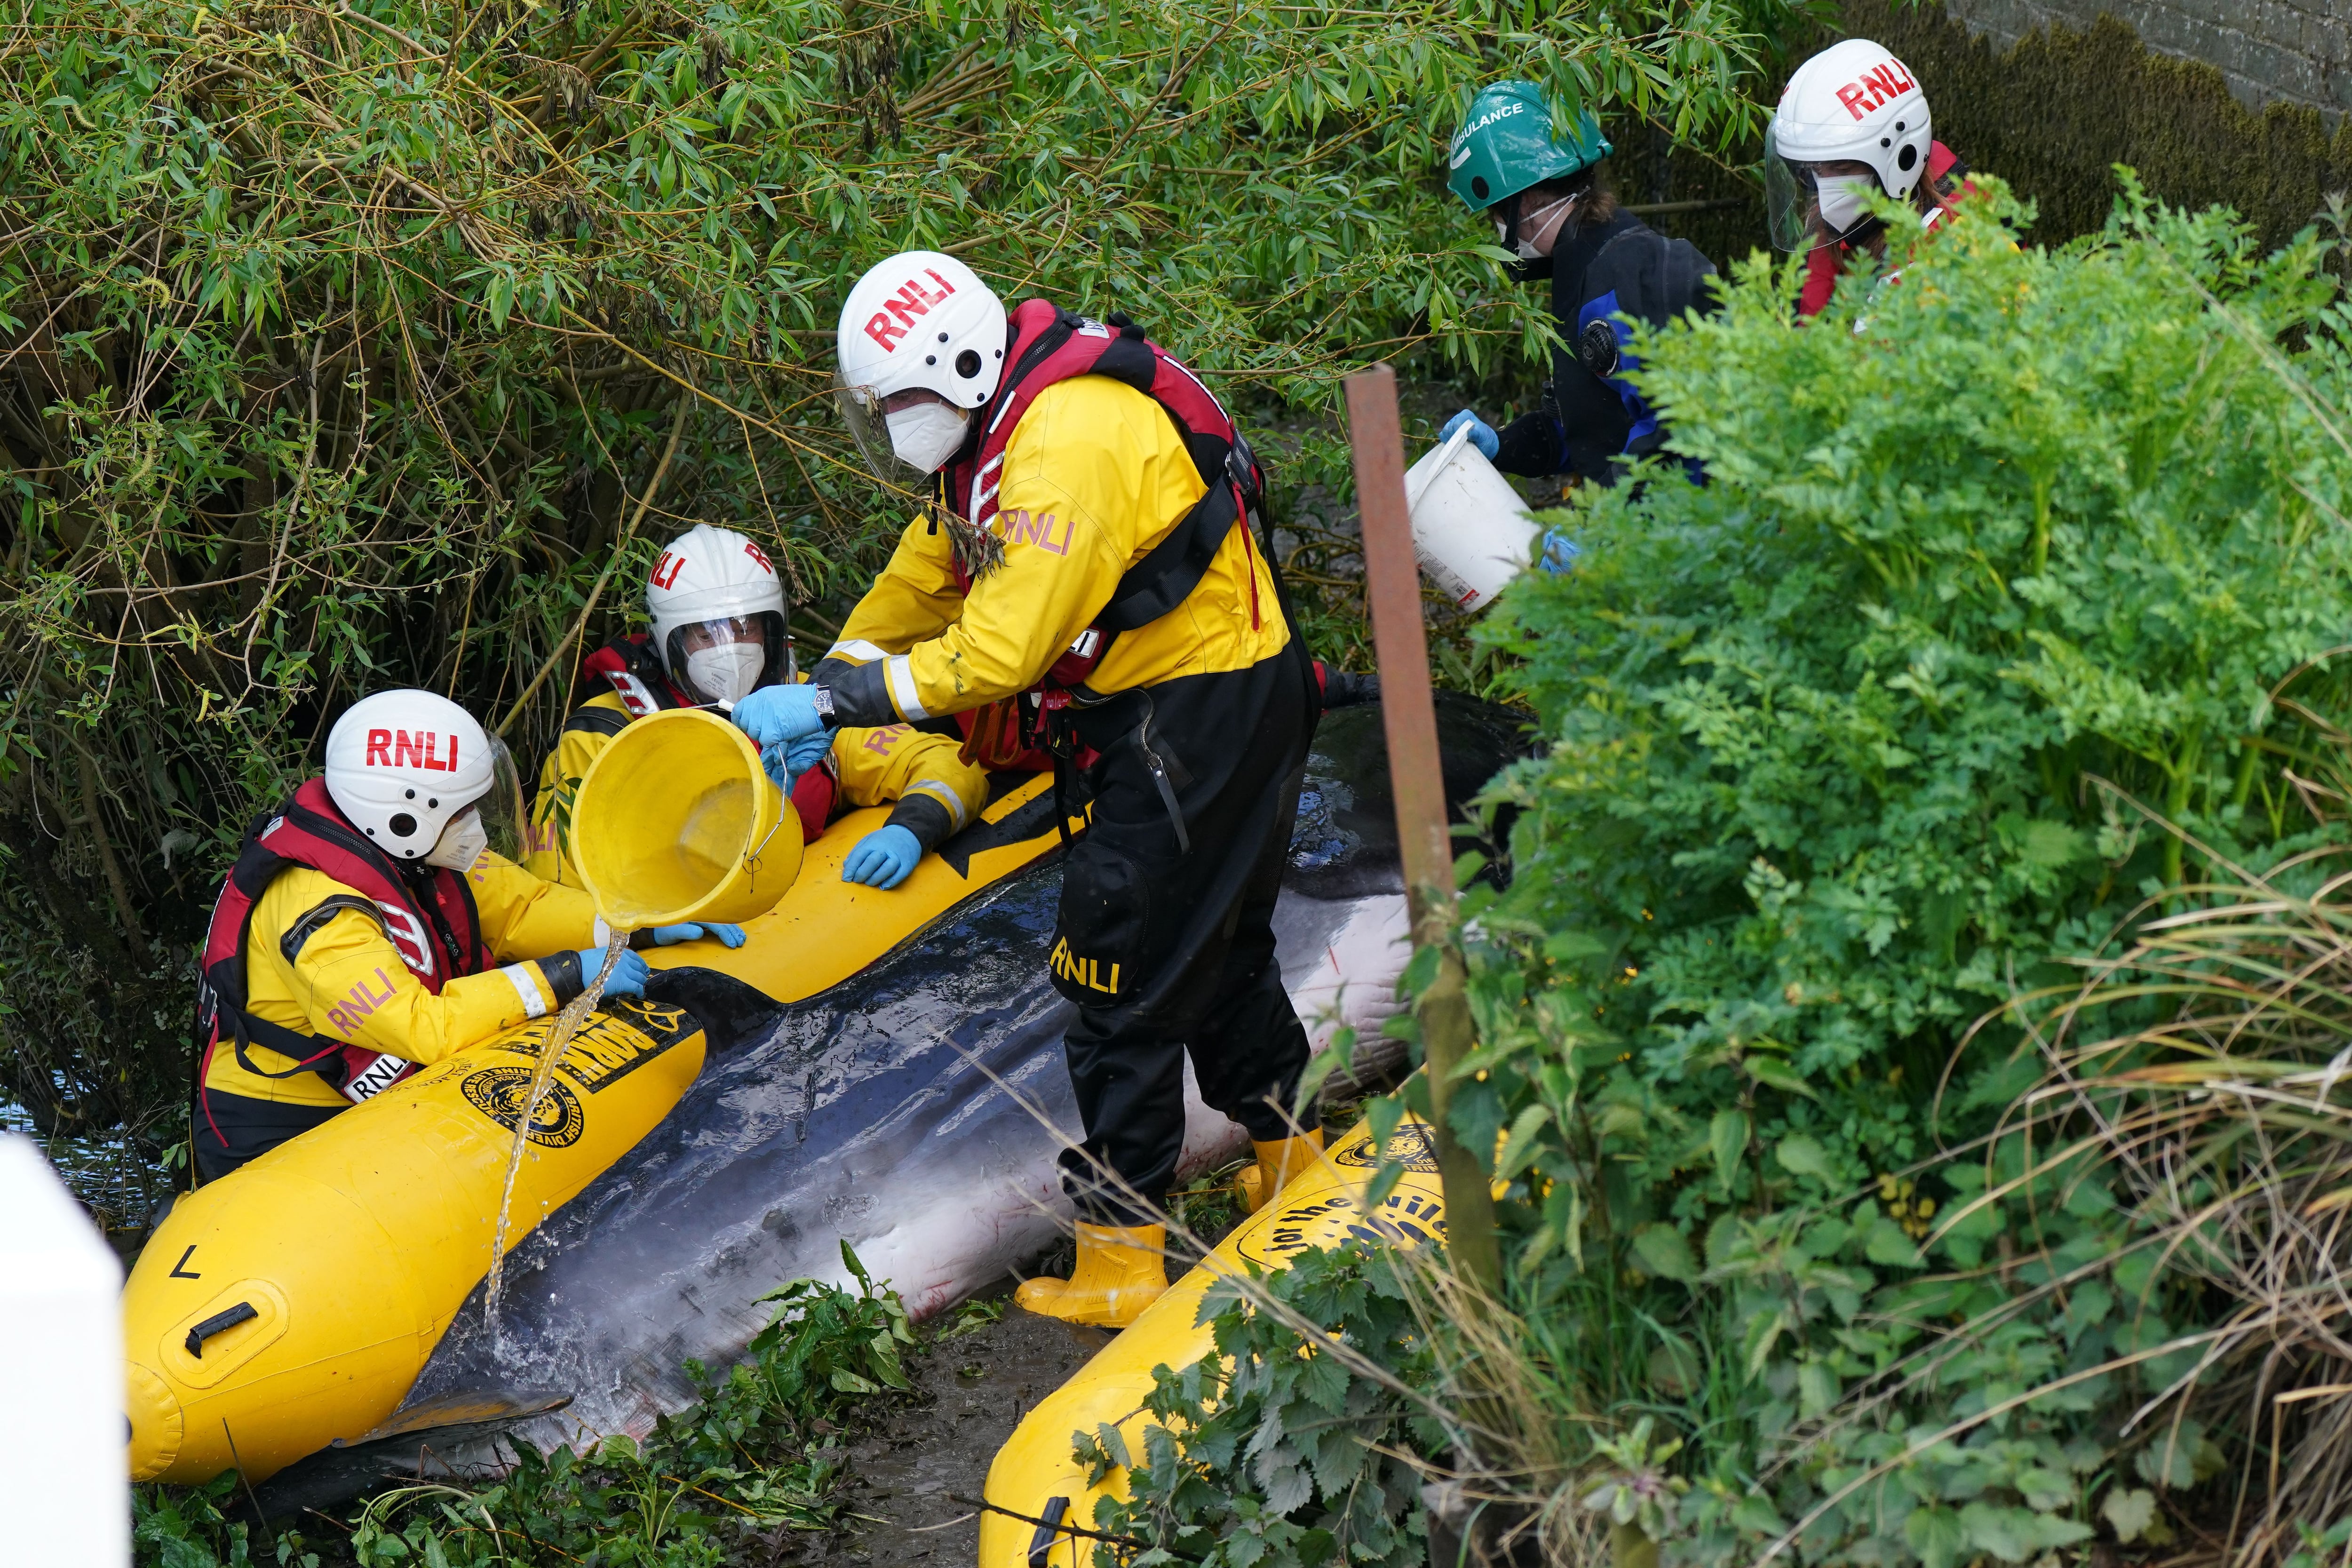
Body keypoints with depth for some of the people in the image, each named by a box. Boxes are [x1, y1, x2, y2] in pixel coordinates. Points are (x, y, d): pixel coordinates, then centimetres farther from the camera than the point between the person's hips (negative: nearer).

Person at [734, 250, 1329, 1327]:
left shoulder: (1070, 447, -27)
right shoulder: (995, 432, 6)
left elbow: (997, 654, -29)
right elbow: (923, 579, 16)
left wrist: (827, 699, -23)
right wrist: (819, 694, 8)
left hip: (1203, 716, -10)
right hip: (1164, 707, 10)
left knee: (1125, 980, -6)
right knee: (1219, 952, 23)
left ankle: (1121, 1265, 1)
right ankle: (1296, 1175, 39)